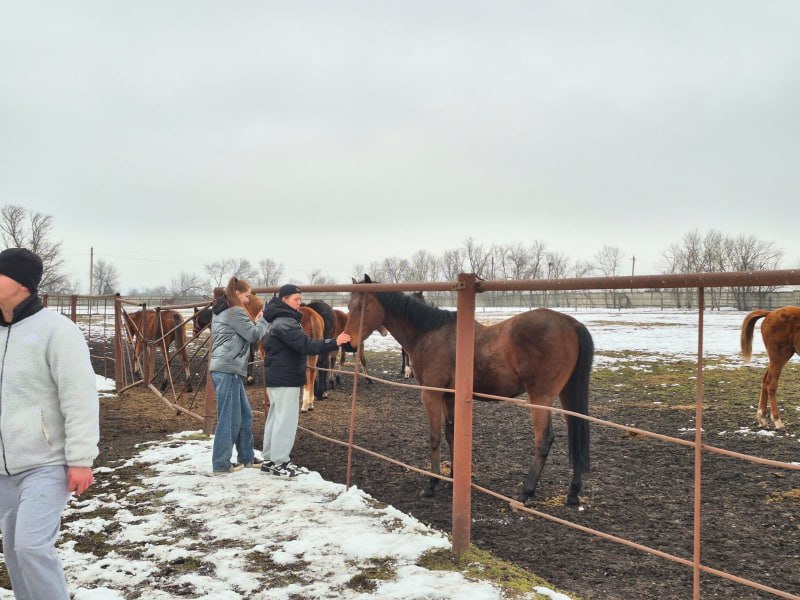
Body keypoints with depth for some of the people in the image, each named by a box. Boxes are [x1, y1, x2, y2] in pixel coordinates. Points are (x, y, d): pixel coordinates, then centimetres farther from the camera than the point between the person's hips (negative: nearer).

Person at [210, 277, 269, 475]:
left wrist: (254, 322, 12)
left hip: (226, 369, 10)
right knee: (229, 418, -4)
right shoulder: (235, 312, -11)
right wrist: (263, 320, 8)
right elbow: (254, 335, -7)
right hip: (228, 370, -10)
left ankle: (246, 457, 23)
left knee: (245, 414, 15)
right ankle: (221, 464, 1)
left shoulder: (220, 312, 19)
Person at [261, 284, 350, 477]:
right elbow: (305, 345, -30)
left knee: (276, 417, 14)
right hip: (285, 378, -11)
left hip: (276, 377, 11)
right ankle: (279, 463, -1)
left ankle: (270, 459, 21)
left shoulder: (279, 320, 15)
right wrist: (334, 343, -36)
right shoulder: (285, 322, -19)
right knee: (286, 418, -6)